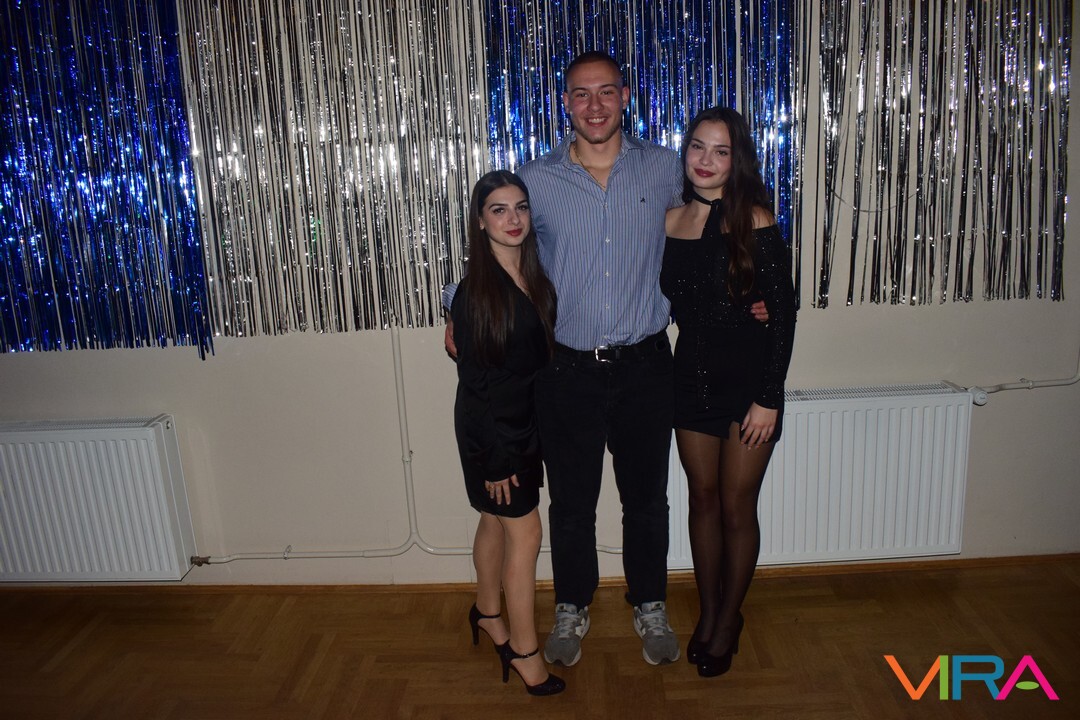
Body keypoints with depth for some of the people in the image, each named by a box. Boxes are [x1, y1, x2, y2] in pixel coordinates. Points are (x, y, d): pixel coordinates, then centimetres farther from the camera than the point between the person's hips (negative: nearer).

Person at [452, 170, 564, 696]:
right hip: (490, 426, -6)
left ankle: (487, 612, 41)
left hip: (525, 420, 6)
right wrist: (494, 458, -17)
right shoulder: (475, 291, -19)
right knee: (525, 531, 0)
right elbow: (476, 382, -18)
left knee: (496, 522, 20)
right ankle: (523, 650, 16)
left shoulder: (535, 276, 1)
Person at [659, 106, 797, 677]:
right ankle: (708, 611, 34)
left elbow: (783, 314, -12)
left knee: (737, 507, 8)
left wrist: (769, 398, -13)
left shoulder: (755, 222, -12)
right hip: (692, 377, 4)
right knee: (703, 500, 15)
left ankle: (728, 620, 30)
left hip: (748, 383, -4)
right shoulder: (672, 221, 1)